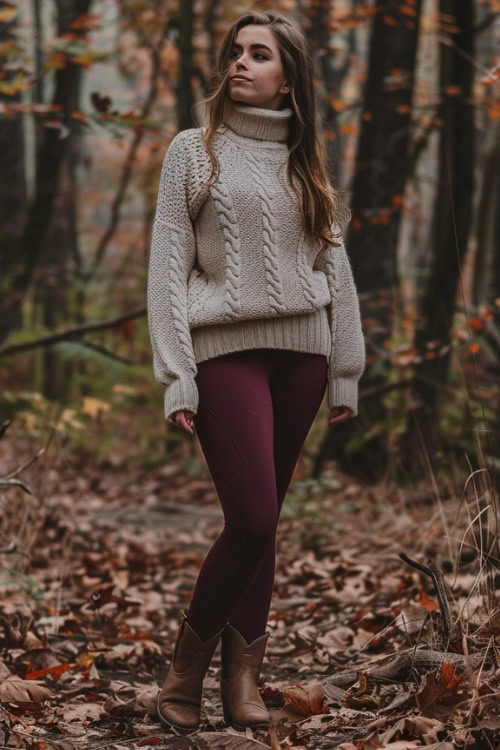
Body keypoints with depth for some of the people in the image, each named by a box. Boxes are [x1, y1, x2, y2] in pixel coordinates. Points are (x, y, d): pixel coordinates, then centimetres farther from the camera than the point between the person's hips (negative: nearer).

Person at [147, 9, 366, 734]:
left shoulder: (306, 161, 13)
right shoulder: (194, 152, 3)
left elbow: (335, 267, 14)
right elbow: (168, 268, -1)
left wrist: (346, 372, 9)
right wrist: (176, 378, -9)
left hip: (300, 349, 4)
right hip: (227, 350, -4)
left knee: (264, 519, 5)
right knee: (250, 519, -12)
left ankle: (243, 671, 13)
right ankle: (190, 657, 7)